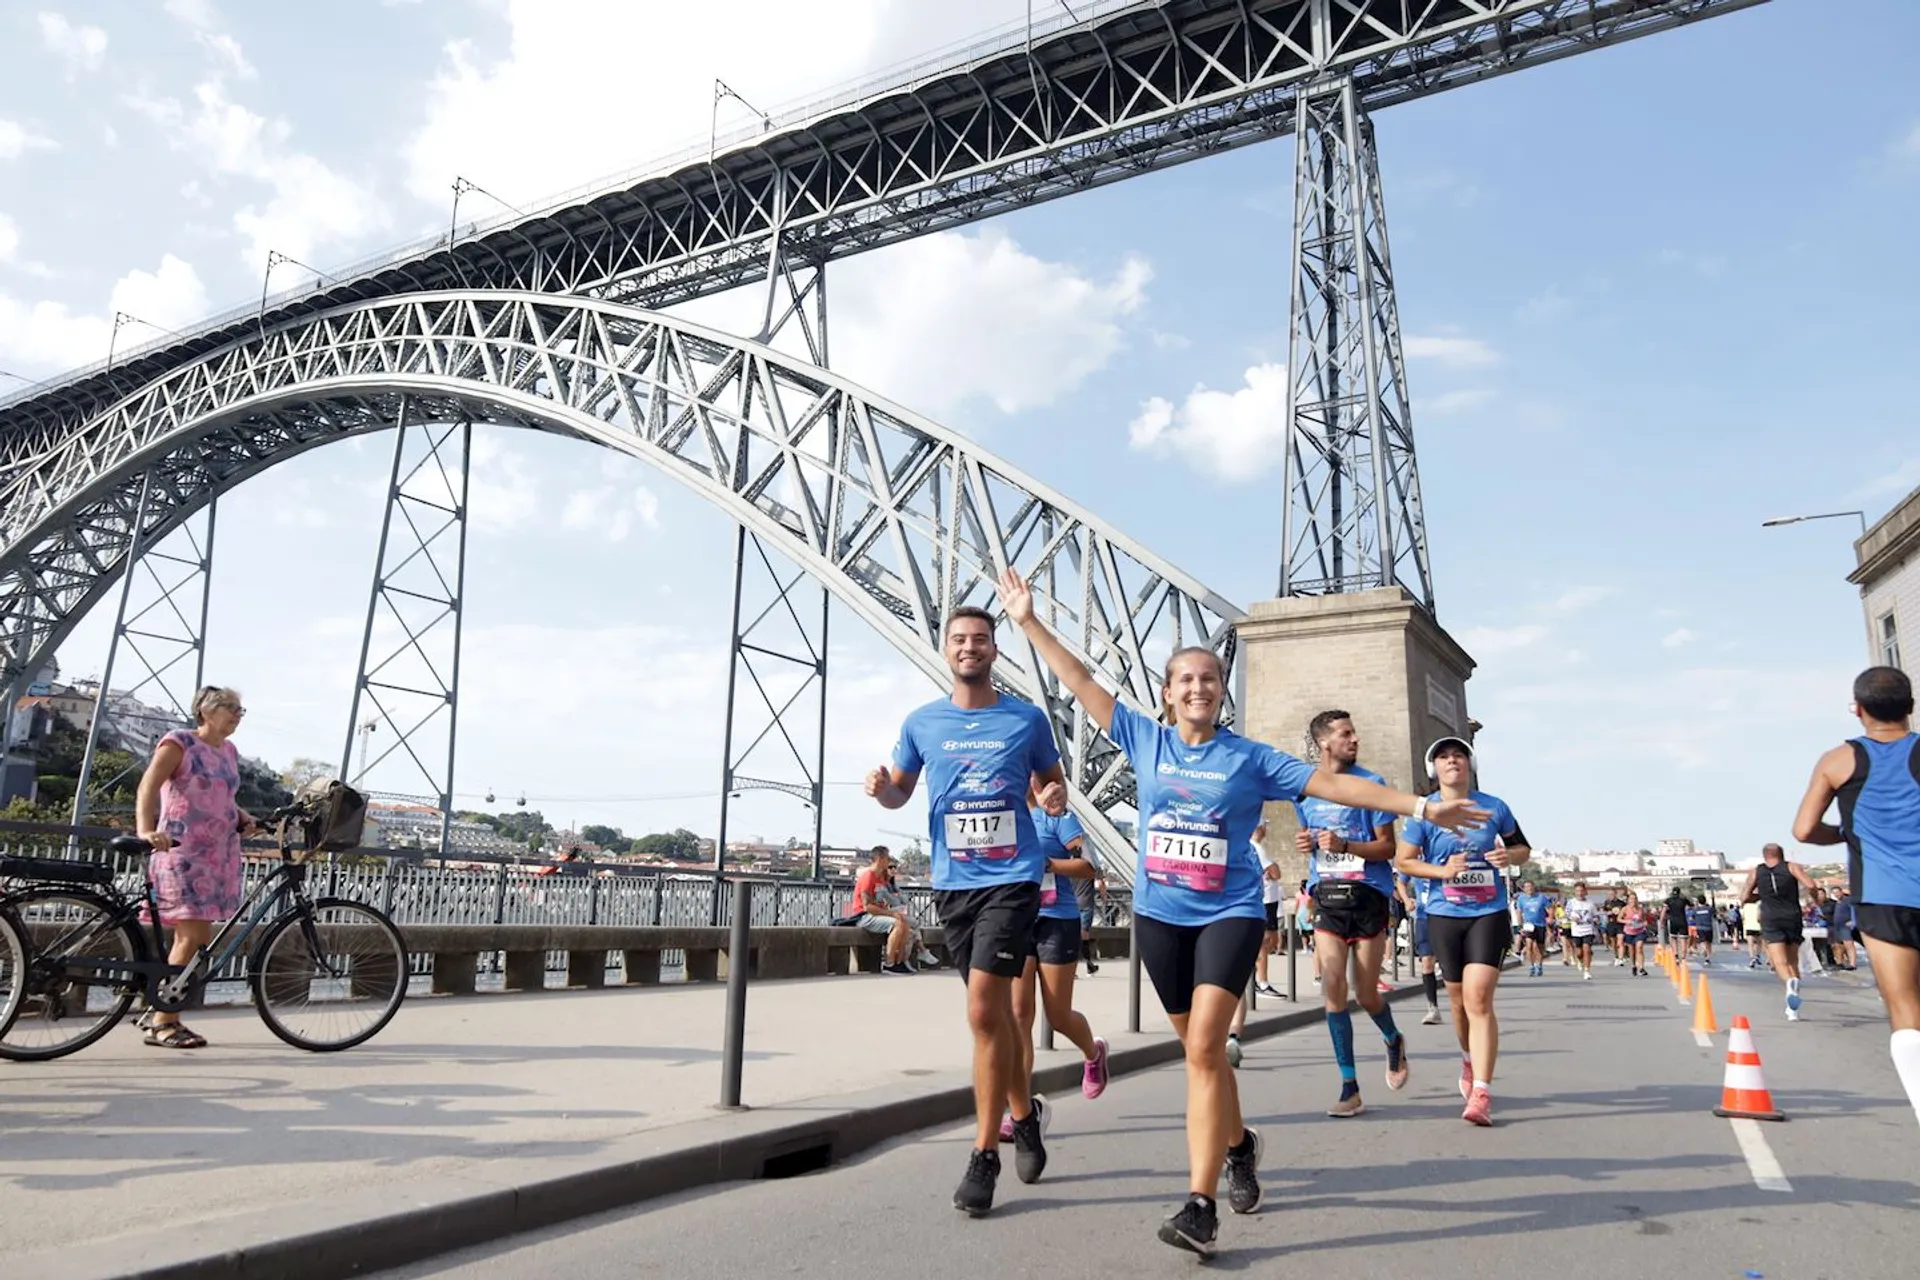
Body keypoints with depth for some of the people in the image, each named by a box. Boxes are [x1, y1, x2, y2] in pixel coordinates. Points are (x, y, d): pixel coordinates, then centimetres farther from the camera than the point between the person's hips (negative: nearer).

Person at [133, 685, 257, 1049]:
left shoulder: (229, 752, 15)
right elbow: (148, 786, -18)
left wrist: (245, 818, 7)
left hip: (219, 855, 7)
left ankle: (162, 1011, 21)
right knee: (193, 936, -11)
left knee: (196, 938, 9)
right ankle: (162, 1024, -2)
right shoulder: (179, 743, -5)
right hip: (182, 852, -7)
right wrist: (146, 830, -34)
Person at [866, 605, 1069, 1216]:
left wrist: (1057, 796, -11)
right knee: (997, 1010, 14)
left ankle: (984, 1154, 0)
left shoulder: (1028, 719, 0)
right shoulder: (922, 723, 5)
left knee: (984, 1010, -13)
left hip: (1012, 880, -3)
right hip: (952, 883, 3)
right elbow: (899, 793, 15)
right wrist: (880, 787, -8)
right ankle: (1025, 1113, 37)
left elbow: (1052, 778, 12)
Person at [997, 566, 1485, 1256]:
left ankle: (1200, 1206, -14)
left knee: (1203, 1046, -17)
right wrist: (1028, 622, 5)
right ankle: (1238, 1145, 41)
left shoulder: (1250, 757, -2)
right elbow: (1081, 683, 4)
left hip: (1229, 913, -3)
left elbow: (1332, 783, -4)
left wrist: (1419, 806, -10)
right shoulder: (1145, 739, 2)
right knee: (1199, 1048, 15)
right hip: (1159, 915, 3)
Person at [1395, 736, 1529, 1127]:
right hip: (1444, 915, 1)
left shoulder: (1494, 807, 3)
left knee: (1479, 999, -13)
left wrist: (1510, 856, -8)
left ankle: (1481, 1094, -13)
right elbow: (1403, 859, 1)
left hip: (1489, 913, -1)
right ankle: (1470, 1060, 42)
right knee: (1458, 999, 13)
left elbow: (1523, 849, 15)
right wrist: (1442, 871, -15)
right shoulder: (1425, 811, 0)